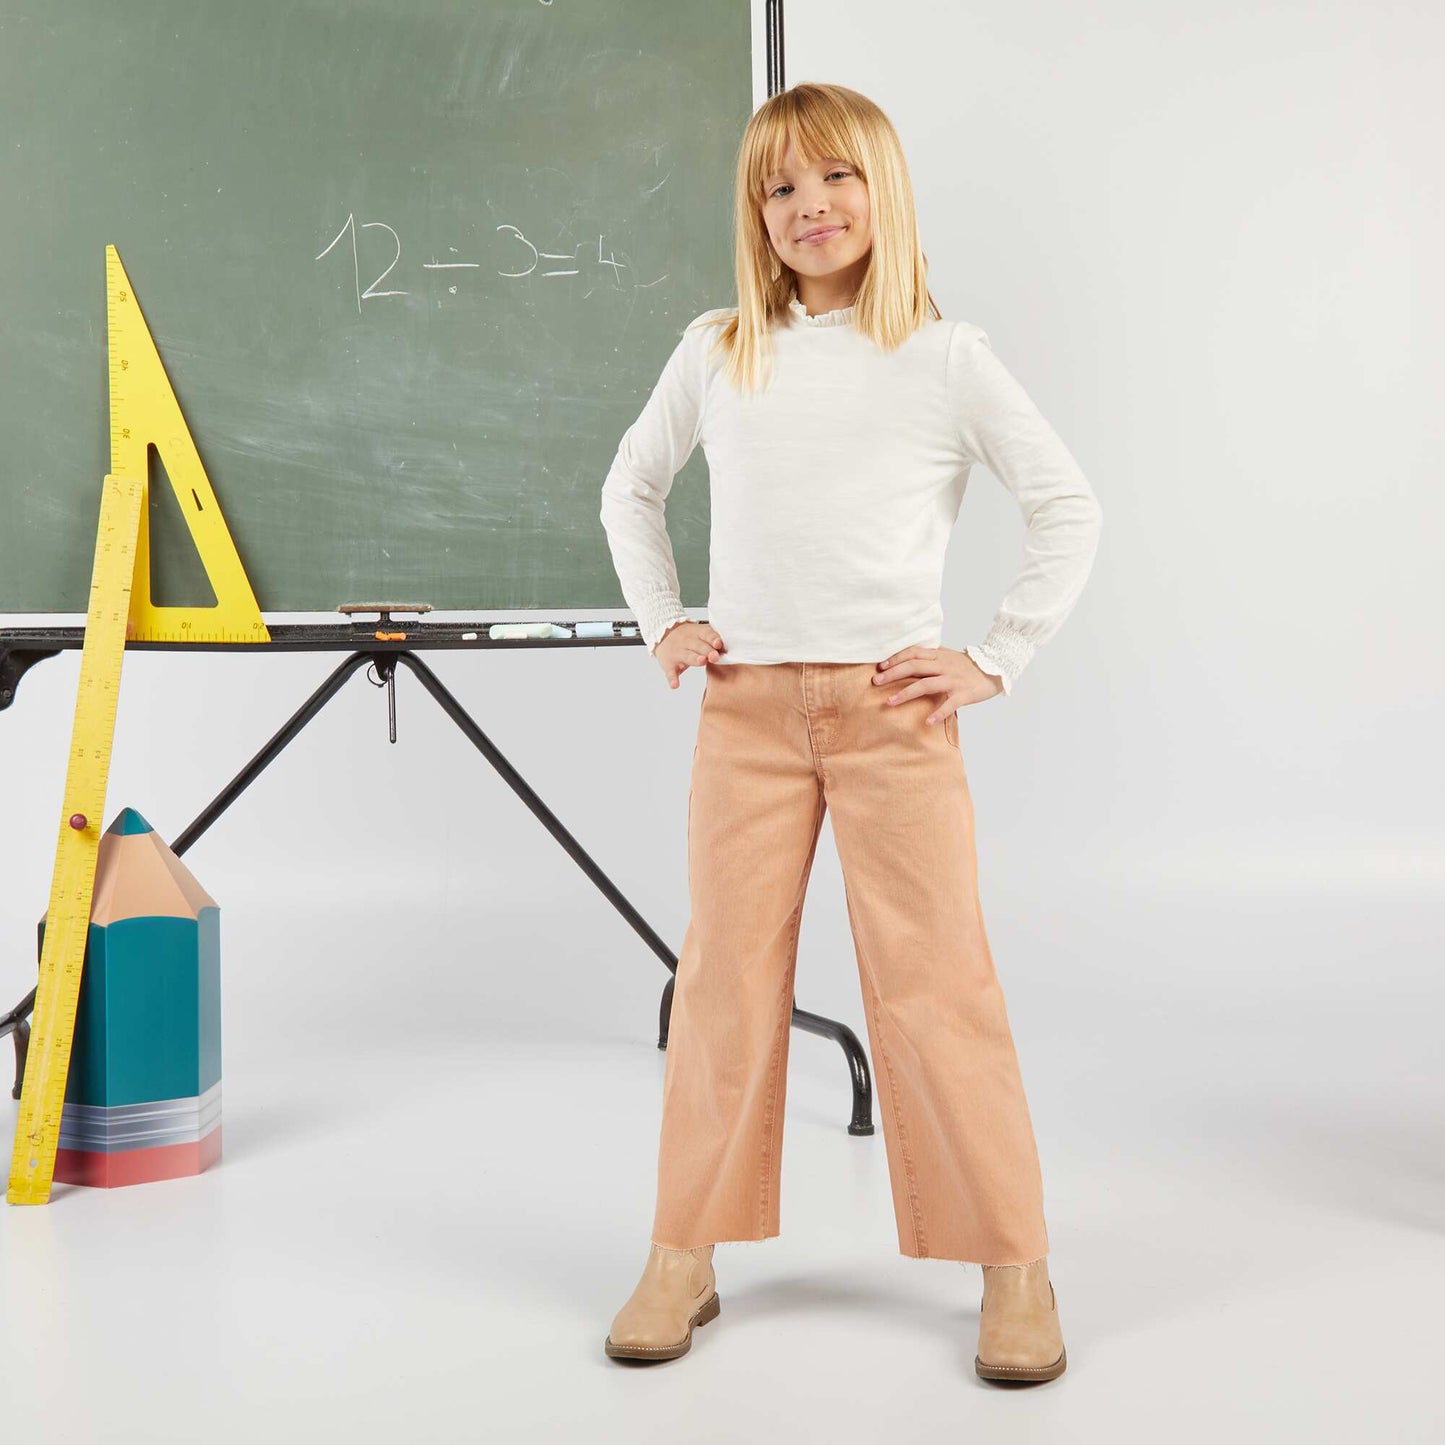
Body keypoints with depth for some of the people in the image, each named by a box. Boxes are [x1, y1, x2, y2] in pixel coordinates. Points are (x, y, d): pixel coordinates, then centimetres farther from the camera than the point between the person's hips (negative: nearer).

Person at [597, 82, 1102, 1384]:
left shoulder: (943, 357, 1)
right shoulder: (717, 352, 9)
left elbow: (1070, 508, 3)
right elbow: (631, 490, 22)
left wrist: (998, 662, -3)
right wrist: (663, 624, 11)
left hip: (893, 705, -2)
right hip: (747, 704, 2)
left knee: (936, 981, -2)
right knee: (727, 976, 6)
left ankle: (1016, 1266, 10)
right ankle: (686, 1256, 17)